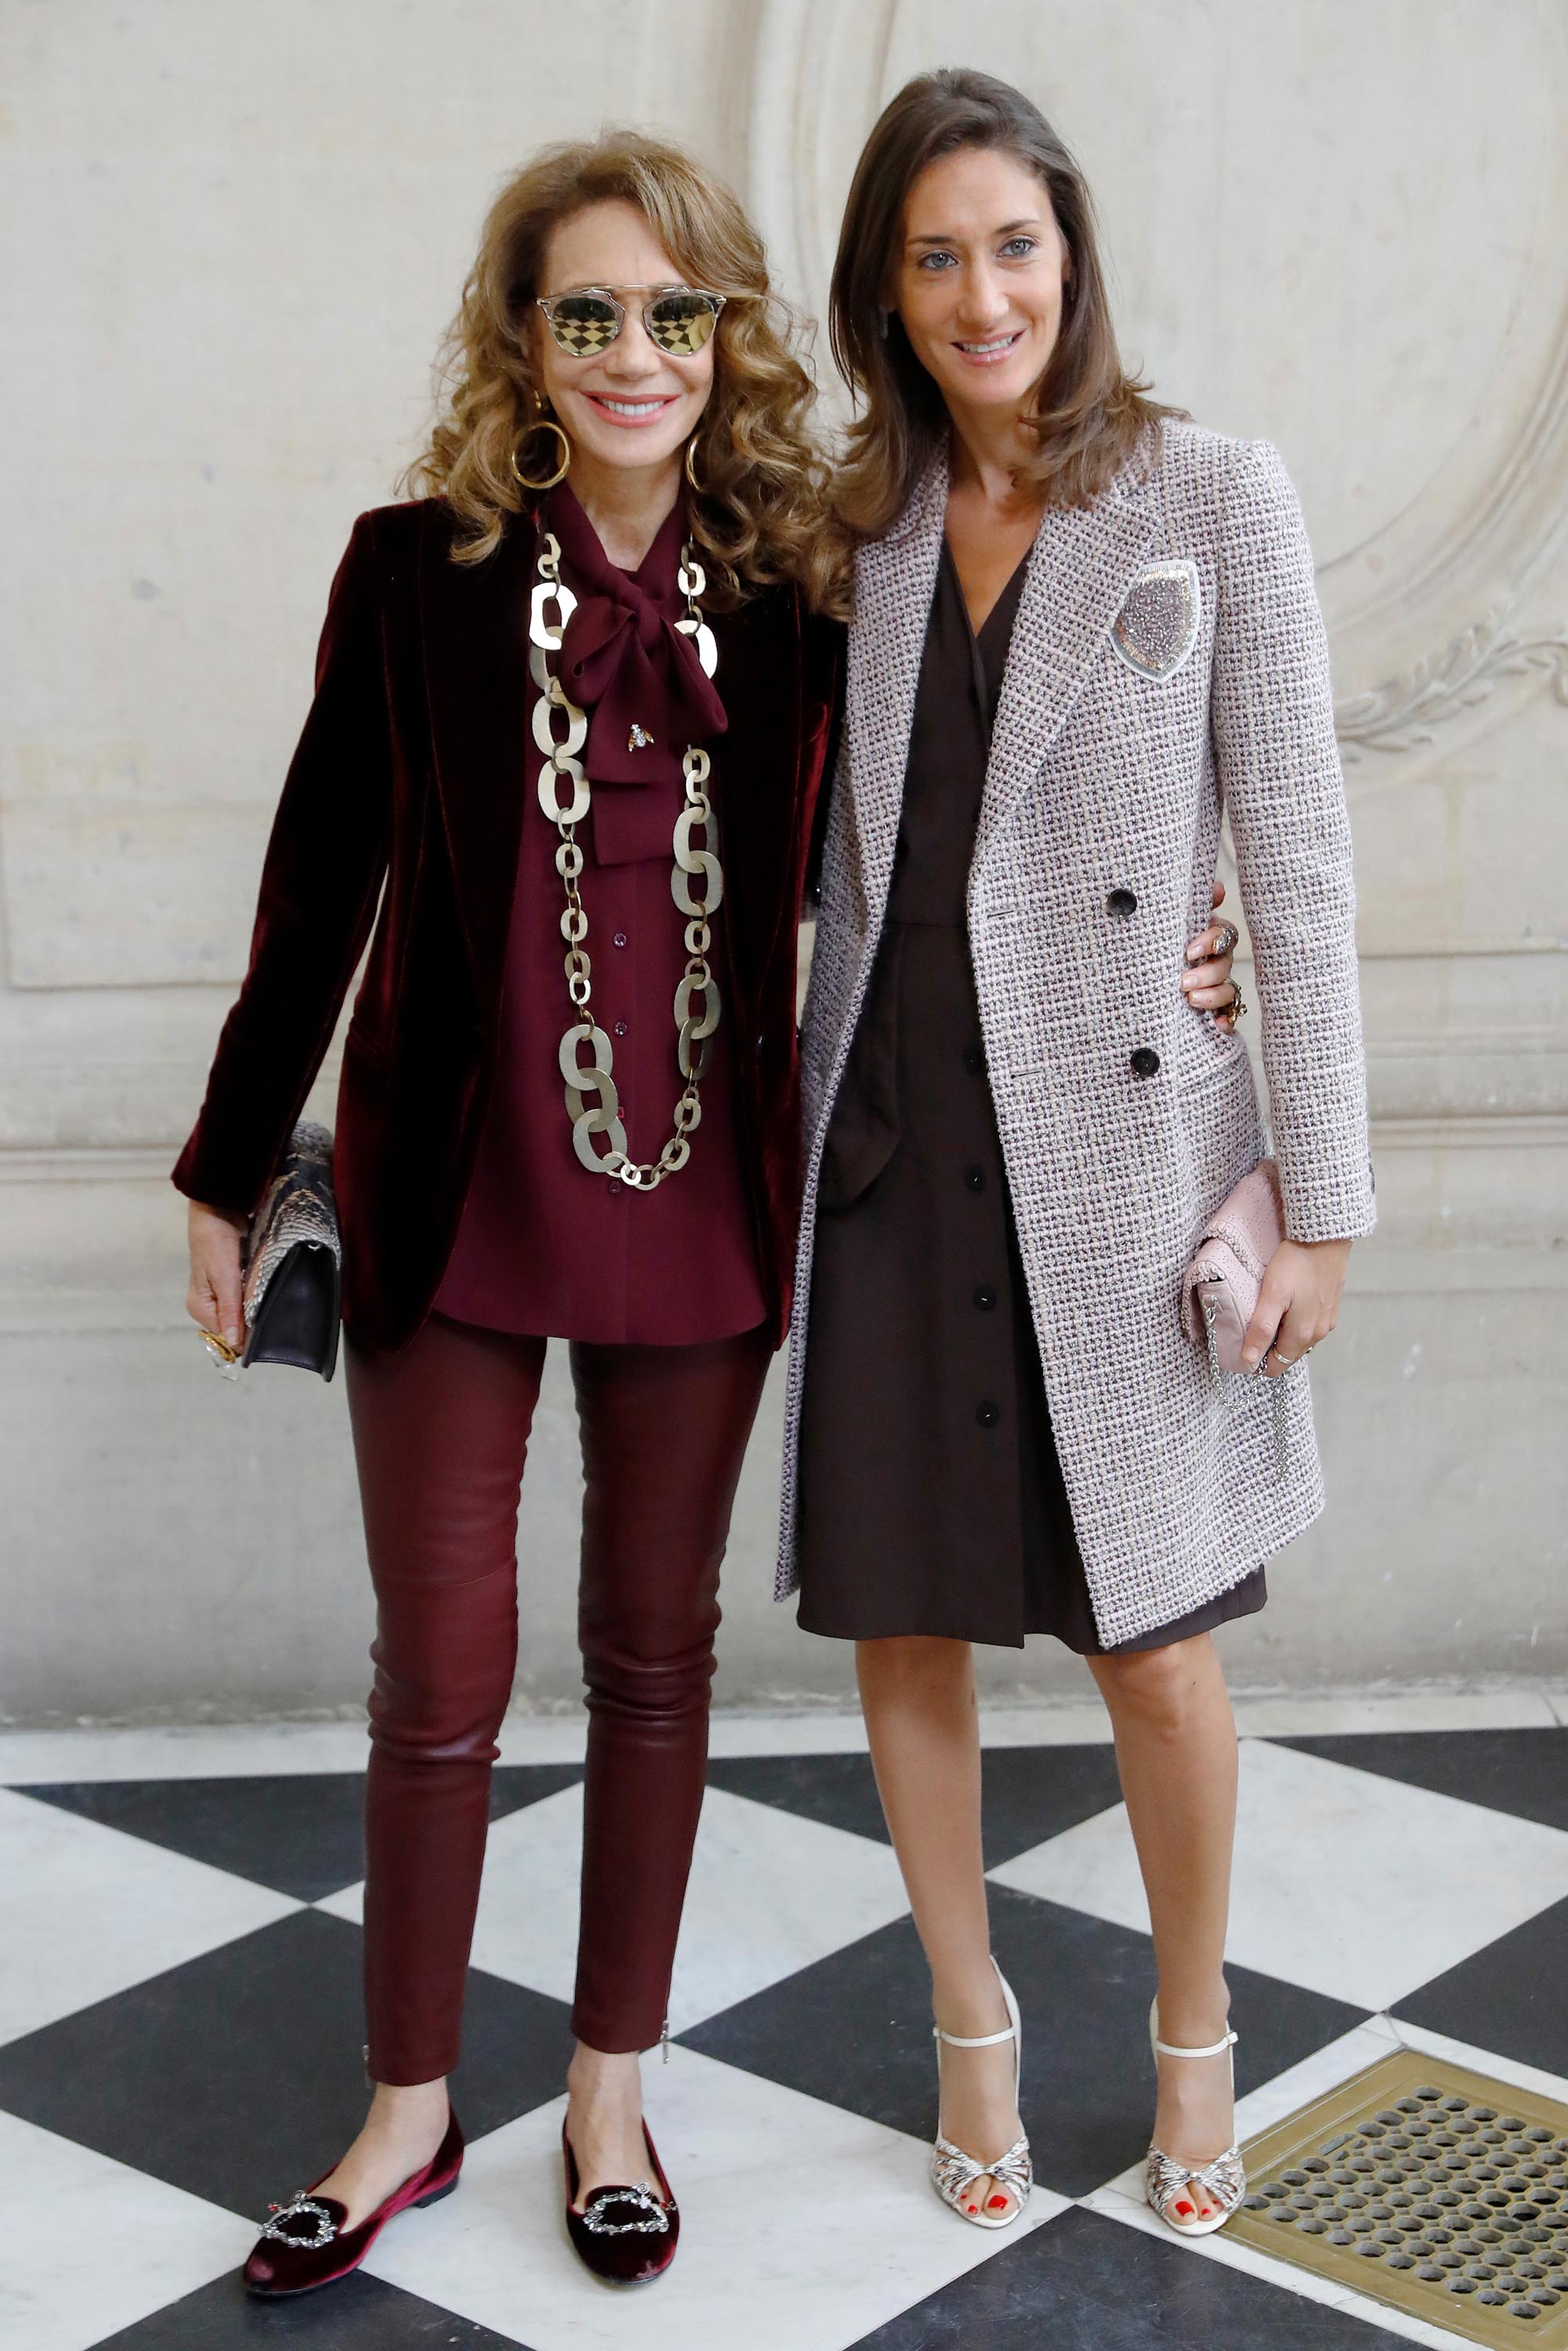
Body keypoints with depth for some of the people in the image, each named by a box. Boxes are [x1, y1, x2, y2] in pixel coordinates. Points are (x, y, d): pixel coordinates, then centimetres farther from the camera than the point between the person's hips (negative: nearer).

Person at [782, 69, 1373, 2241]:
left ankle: (1194, 2038, 29)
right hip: (895, 1142, 4)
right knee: (903, 1617, 11)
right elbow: (830, 858, 12)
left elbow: (1296, 858, -5)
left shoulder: (1212, 497, -4)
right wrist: (788, 1137, 8)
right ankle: (970, 2020, 32)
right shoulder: (861, 528, 7)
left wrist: (1322, 1204, -8)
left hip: (1121, 1145, -3)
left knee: (1153, 1637, 4)